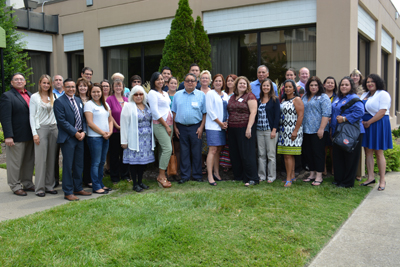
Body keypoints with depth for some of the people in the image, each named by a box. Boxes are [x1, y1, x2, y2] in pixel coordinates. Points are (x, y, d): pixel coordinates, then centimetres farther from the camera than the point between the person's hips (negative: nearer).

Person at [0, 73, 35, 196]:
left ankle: (27, 184, 26)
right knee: (15, 162, 3)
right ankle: (15, 186, 14)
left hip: (30, 135, 6)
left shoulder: (30, 95, 14)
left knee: (29, 161, 13)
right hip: (16, 136, -6)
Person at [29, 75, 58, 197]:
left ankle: (49, 185, 15)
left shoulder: (53, 97, 12)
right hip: (41, 128, -4)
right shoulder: (34, 97, 1)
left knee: (51, 158, 6)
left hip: (53, 128, 4)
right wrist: (34, 133, -10)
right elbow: (32, 116, -2)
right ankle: (39, 188, 3)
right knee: (41, 159, -4)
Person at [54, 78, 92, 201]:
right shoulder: (59, 102, -7)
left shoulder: (79, 100, 14)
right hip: (67, 138, -6)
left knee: (79, 165, 12)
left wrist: (83, 132, -2)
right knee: (68, 166, -1)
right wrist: (75, 133, -14)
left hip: (80, 136, 7)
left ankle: (78, 189, 23)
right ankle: (68, 192, 8)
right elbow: (62, 121, -13)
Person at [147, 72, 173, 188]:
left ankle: (161, 175, 12)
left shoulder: (165, 93, 19)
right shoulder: (152, 93, -5)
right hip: (159, 125, -7)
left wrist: (171, 125, 13)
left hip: (168, 124, 7)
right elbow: (155, 112, -11)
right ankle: (161, 176, -8)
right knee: (168, 149, -15)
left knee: (164, 149, 6)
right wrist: (166, 126, -11)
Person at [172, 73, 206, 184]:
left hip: (195, 127, -1)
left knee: (196, 152, 2)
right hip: (181, 127, 2)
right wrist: (175, 127, 4)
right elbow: (174, 112, 10)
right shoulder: (177, 95, 9)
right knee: (184, 152, 6)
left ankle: (197, 175, 14)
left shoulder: (201, 95, 4)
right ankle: (185, 176, 14)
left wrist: (201, 127, -6)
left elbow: (204, 113, 3)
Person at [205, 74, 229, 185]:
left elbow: (228, 109, 18)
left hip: (222, 126, 6)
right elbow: (210, 110, -10)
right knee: (213, 150, -10)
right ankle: (210, 176, -8)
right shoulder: (210, 94, -3)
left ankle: (216, 173, 19)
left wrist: (226, 121, 0)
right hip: (213, 126, -6)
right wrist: (220, 123, -9)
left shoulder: (225, 95, 16)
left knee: (218, 150, 10)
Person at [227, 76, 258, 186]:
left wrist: (249, 128, -18)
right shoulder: (232, 97, 17)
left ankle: (252, 179, 0)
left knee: (247, 154, -6)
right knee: (234, 154, 10)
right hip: (232, 129, 7)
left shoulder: (250, 96, -3)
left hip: (244, 128, -7)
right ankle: (238, 176, 21)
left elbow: (253, 112, -11)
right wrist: (226, 123, 9)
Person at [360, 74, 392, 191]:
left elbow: (382, 112, -16)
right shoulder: (364, 95, 17)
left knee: (379, 153, -3)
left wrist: (368, 122, -16)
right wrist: (362, 121, -2)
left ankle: (382, 180, 5)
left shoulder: (383, 94, -7)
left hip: (378, 124, -7)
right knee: (368, 152, 7)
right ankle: (370, 177, 15)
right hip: (365, 125, 7)